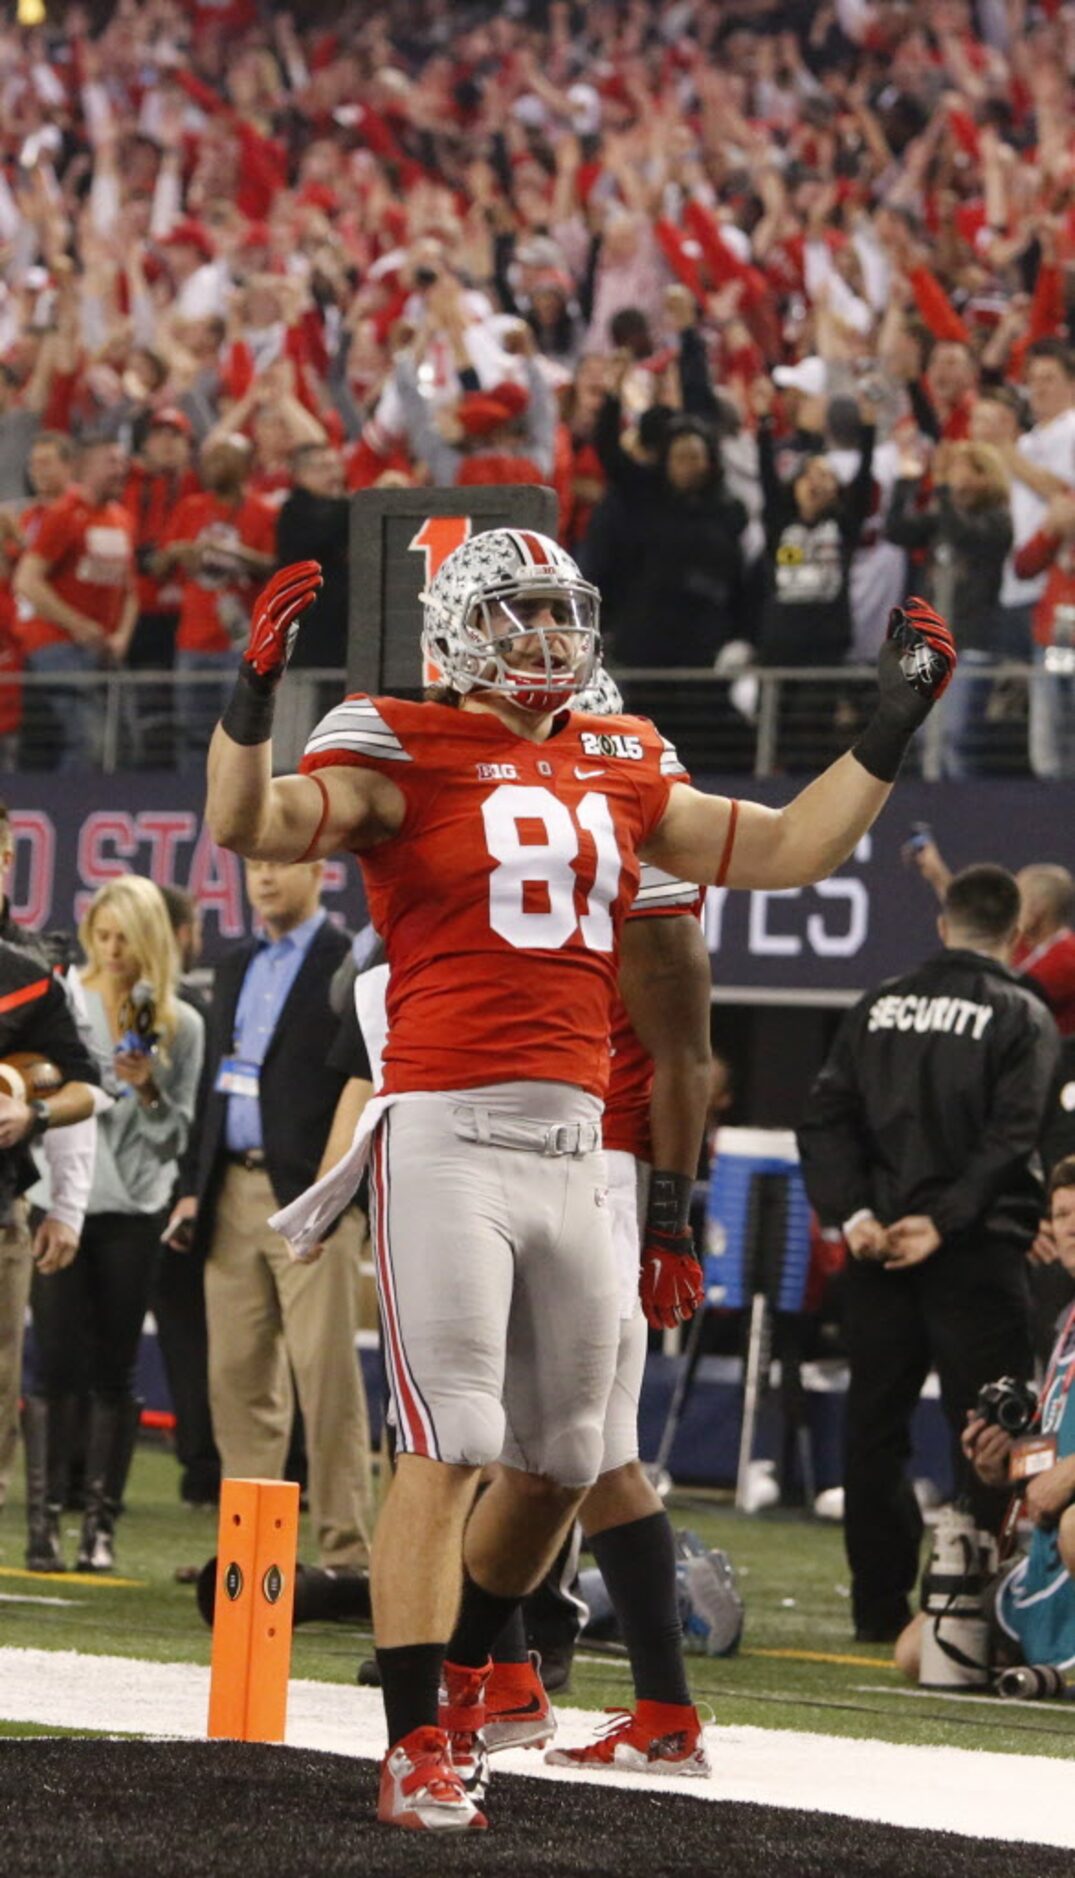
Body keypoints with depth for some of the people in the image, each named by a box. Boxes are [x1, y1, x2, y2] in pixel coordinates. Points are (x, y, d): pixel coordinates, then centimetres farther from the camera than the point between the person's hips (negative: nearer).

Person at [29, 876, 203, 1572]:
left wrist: (147, 1091, -10)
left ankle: (102, 1521, 4)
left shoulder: (179, 1025, 7)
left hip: (133, 1208, 0)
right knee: (58, 1365, -6)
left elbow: (175, 1137, 6)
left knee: (114, 1374, 1)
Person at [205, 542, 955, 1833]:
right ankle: (414, 1752, -11)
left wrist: (892, 725, 19)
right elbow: (249, 824, -16)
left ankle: (461, 1676, 33)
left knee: (561, 1457, 12)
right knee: (448, 1448, -12)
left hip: (574, 1145, 6)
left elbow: (787, 851, 22)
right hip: (447, 1136, -6)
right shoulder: (406, 758, -2)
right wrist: (255, 690, -30)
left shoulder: (619, 776, 17)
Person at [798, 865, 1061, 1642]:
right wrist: (946, 1221, -14)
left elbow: (826, 1119, 3)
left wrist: (853, 1213, -4)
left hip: (878, 1249, 4)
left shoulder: (879, 1007, 12)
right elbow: (1011, 1135, -14)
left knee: (875, 1428, 9)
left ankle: (880, 1606, 9)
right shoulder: (1022, 1016, -2)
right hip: (976, 1256, -4)